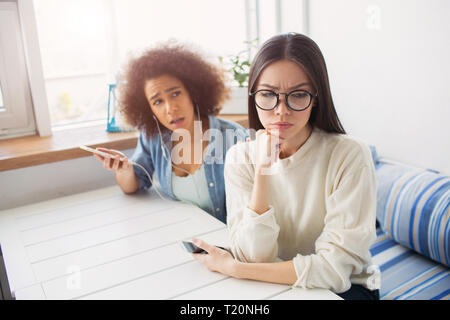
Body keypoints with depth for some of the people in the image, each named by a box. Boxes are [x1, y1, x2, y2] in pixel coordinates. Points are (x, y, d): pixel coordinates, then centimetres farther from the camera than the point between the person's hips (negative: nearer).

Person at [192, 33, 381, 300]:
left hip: (346, 287, -2)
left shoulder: (349, 155, -18)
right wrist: (262, 170, -26)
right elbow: (254, 256, -15)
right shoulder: (241, 157, -8)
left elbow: (335, 267, -19)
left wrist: (234, 268, -19)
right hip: (275, 286, 2)